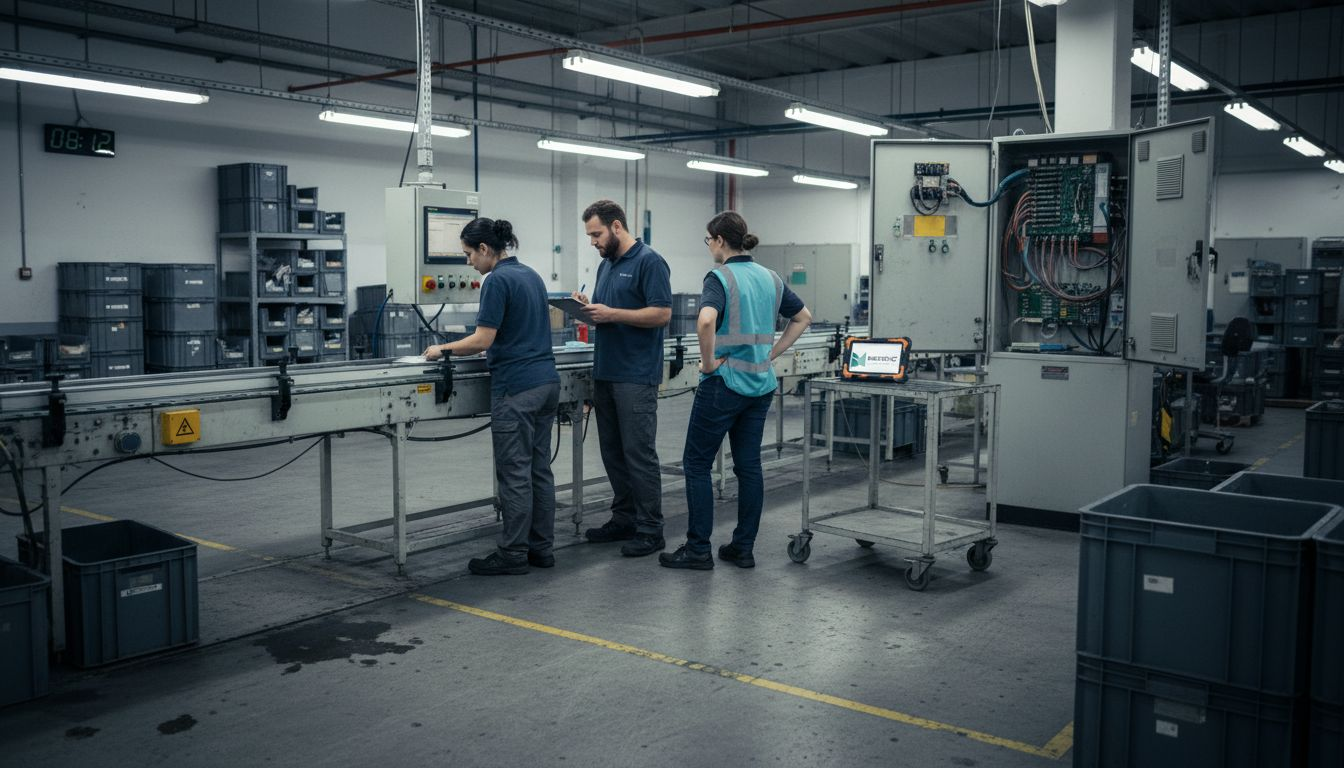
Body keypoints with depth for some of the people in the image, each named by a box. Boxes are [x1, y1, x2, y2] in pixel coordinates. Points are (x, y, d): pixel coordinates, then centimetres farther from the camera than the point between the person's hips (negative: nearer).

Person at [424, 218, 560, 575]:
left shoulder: (498, 280, -13)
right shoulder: (531, 275, 15)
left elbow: (482, 340, -17)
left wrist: (443, 349, -3)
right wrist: (491, 347, 26)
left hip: (516, 387, -9)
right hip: (546, 381, 9)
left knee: (514, 472, -3)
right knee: (539, 468, 11)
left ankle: (513, 554, 4)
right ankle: (541, 547, 16)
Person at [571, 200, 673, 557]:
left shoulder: (649, 262, -10)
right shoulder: (605, 265, 17)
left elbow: (662, 314, -17)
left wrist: (611, 314, -20)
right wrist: (588, 308, 2)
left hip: (636, 376, -9)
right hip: (605, 372, 9)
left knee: (639, 453, -5)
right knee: (613, 452, 12)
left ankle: (650, 530, 2)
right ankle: (624, 519, 22)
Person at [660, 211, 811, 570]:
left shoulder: (720, 277, -12)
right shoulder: (770, 278, 9)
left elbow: (706, 321, -31)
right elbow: (803, 318, 18)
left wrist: (709, 362, -16)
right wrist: (771, 354, 14)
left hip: (725, 382, -7)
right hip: (761, 383, 7)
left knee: (697, 463, 4)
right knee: (749, 465, 10)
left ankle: (698, 548, 6)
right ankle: (743, 548, 14)